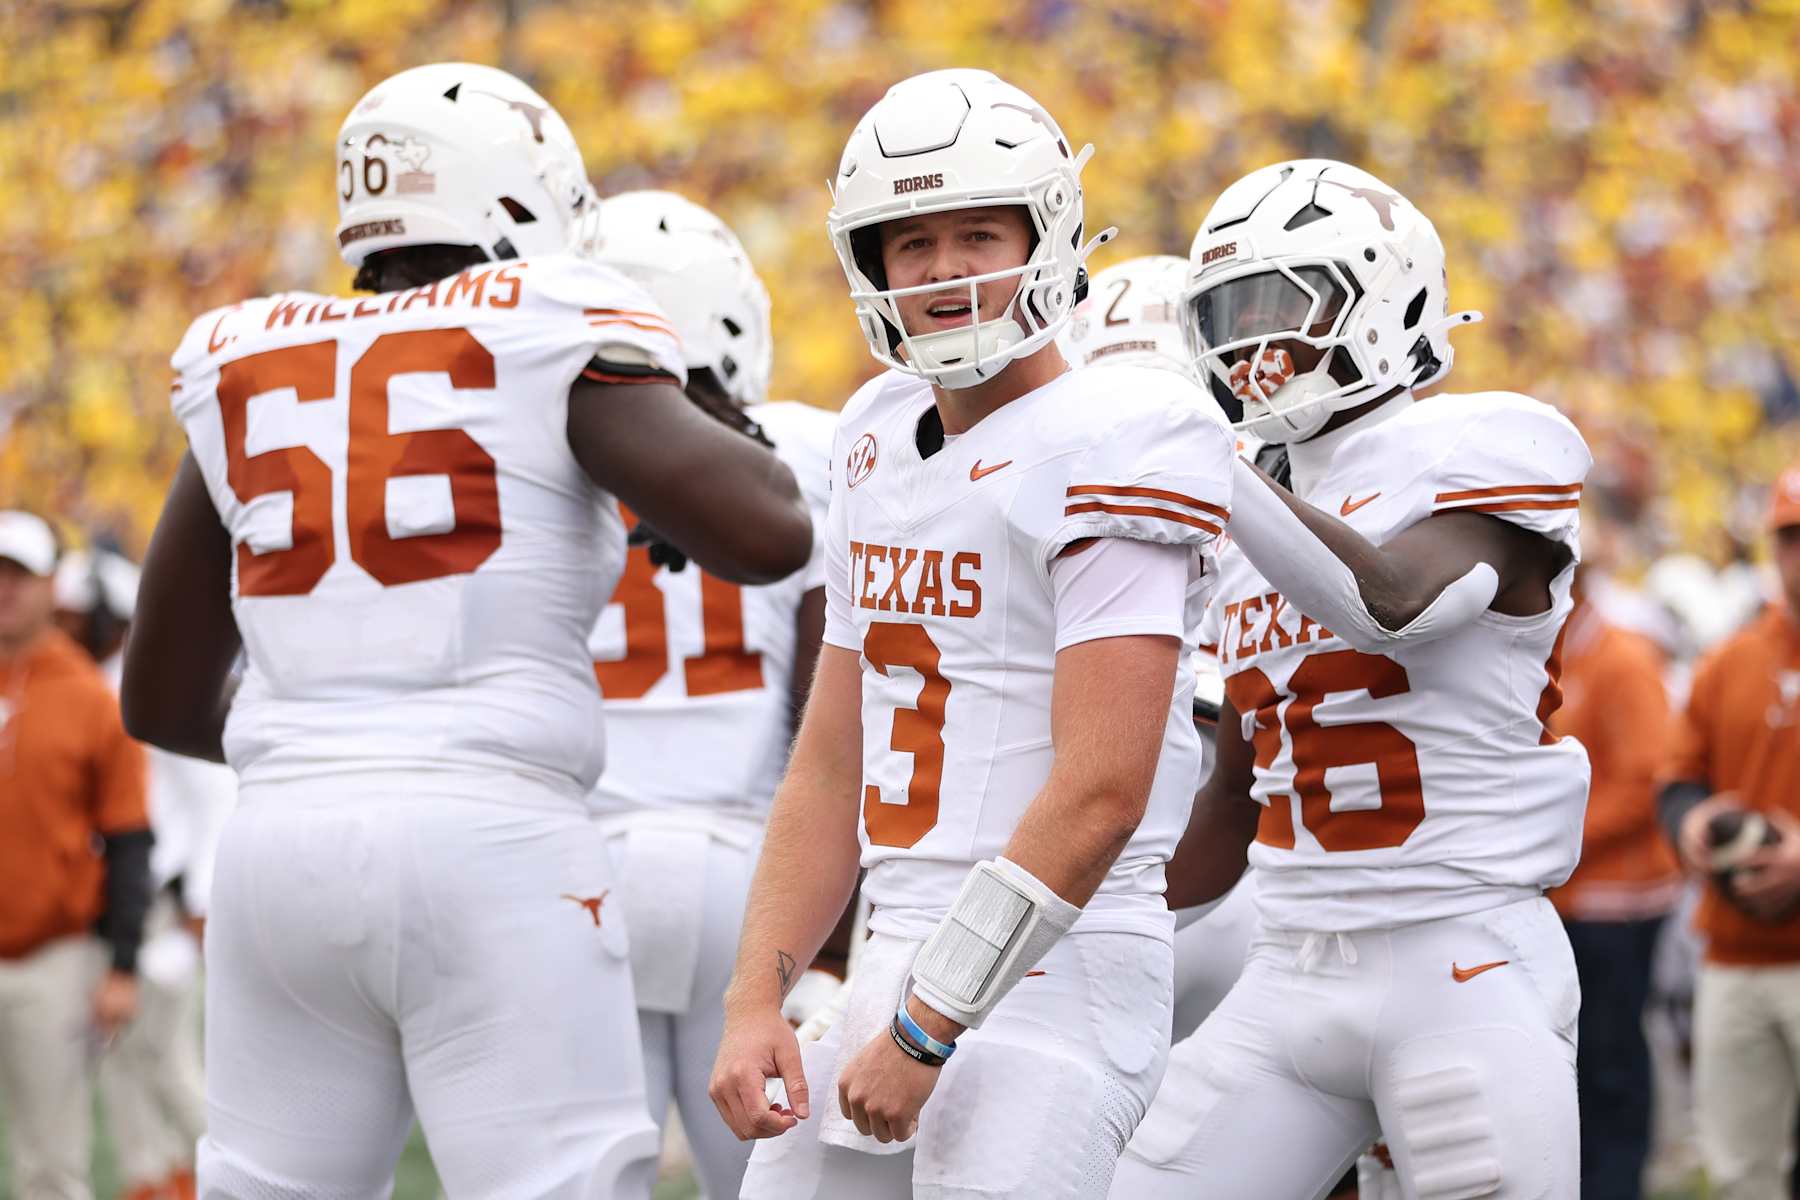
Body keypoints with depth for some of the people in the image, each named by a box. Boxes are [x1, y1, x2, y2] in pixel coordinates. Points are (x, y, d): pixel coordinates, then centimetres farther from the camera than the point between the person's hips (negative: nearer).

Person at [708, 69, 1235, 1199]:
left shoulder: (1107, 448, -12)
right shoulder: (882, 440, 13)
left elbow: (1101, 794, -19)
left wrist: (927, 1032, -18)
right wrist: (756, 1002, 7)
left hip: (1051, 969, -8)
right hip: (901, 959, 8)